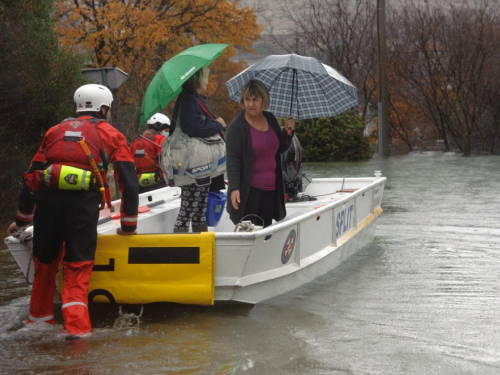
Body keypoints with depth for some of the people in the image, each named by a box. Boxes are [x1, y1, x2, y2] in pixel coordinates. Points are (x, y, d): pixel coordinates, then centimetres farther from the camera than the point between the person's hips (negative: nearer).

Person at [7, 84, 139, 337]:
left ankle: (40, 317, 31)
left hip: (47, 199, 3)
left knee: (45, 261, 21)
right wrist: (129, 224, 17)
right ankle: (76, 325, -12)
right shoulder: (111, 135, 16)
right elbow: (129, 181, 10)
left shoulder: (55, 131, 24)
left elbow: (32, 175, 23)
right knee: (77, 267, 2)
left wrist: (22, 219, 29)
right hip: (83, 202, -3)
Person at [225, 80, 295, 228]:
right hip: (248, 193, -6)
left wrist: (288, 132, 1)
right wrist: (234, 188, -23)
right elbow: (232, 160, -13)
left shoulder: (270, 119, 10)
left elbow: (281, 149, 20)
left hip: (270, 191, 6)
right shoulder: (236, 126, -9)